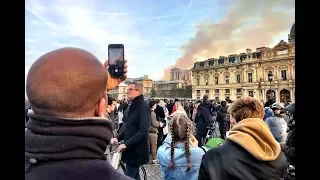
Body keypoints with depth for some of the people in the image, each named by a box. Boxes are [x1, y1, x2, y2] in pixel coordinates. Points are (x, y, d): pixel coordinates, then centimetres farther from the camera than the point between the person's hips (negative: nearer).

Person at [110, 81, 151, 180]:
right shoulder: (133, 106, 11)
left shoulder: (143, 107, -18)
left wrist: (126, 144, -24)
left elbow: (143, 131, -25)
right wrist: (118, 137, 2)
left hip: (136, 150, -9)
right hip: (131, 148, 9)